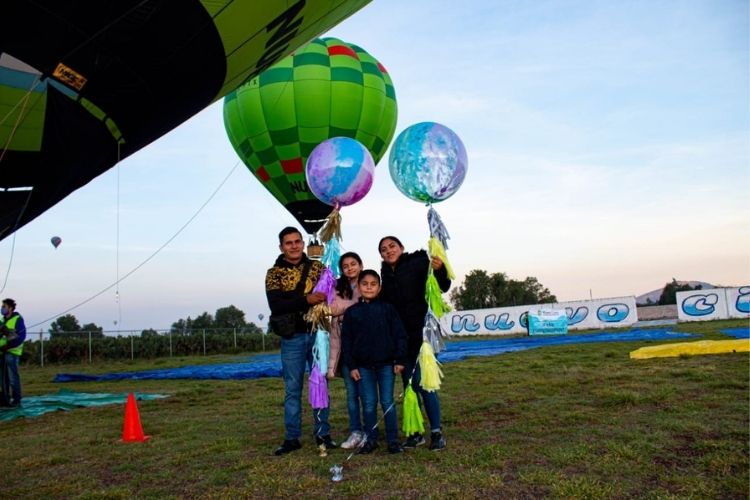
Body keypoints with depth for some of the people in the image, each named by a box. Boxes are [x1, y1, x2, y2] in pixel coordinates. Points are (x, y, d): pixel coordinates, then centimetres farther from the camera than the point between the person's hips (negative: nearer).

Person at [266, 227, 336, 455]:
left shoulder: (317, 267, 7)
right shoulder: (274, 273, 0)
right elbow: (275, 306, -13)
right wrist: (306, 300, -24)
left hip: (317, 334, 1)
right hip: (292, 337, -1)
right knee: (292, 389, 6)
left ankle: (323, 433, 20)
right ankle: (292, 438, 17)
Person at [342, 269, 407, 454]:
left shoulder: (387, 309, -1)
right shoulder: (351, 312, 2)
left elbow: (399, 335, -1)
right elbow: (346, 340, 3)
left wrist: (400, 360, -5)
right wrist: (351, 366, -1)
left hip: (386, 364, -1)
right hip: (363, 366, 1)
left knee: (388, 403, 5)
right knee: (368, 404, 8)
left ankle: (393, 440, 14)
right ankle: (370, 439, 20)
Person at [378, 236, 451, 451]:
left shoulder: (418, 263, -5)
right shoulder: (386, 275, 11)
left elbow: (442, 287, -15)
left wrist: (440, 271, -36)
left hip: (422, 333, -6)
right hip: (400, 338, 6)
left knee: (422, 382, -7)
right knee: (408, 384, 10)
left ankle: (436, 432, 6)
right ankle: (415, 432, 20)